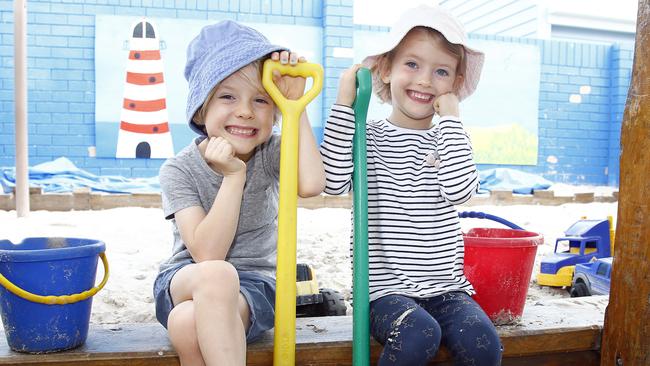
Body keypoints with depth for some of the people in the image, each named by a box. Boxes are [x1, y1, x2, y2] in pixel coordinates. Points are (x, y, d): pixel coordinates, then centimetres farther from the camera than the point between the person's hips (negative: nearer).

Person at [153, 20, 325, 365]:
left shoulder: (270, 152, -4)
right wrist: (233, 176, -25)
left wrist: (295, 105, -25)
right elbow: (208, 254, -20)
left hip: (253, 284, 0)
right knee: (217, 274, -37)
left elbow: (311, 184, -29)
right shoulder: (179, 170, -8)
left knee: (190, 325, -34)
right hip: (184, 282, 1)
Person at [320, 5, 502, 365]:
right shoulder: (368, 138, 3)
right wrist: (344, 102, -15)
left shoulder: (450, 139, 8)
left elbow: (460, 190, -13)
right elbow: (334, 181, -18)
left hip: (446, 286, 3)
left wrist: (450, 117, -10)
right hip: (386, 287, -2)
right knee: (419, 334, -30)